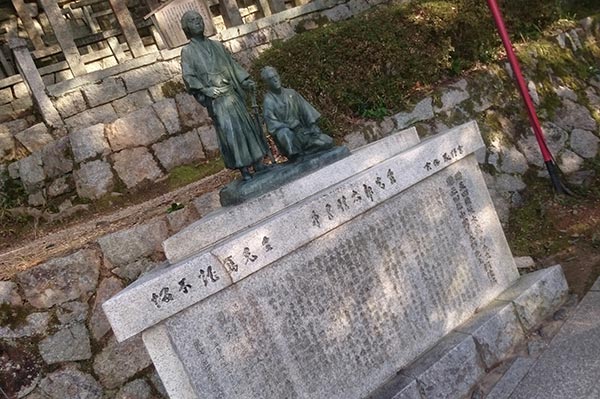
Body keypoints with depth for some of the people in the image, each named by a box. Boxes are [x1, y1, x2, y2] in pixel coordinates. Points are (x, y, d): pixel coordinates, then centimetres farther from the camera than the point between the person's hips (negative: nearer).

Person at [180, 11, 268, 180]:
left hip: (232, 92, 5)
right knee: (229, 130, -11)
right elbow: (189, 77, -4)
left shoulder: (216, 45, 18)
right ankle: (244, 169, -8)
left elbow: (232, 64, 18)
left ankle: (258, 164, 8)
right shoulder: (187, 51, 5)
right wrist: (204, 89, -19)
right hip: (216, 98, -4)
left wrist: (246, 81, 5)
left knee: (247, 125, 2)